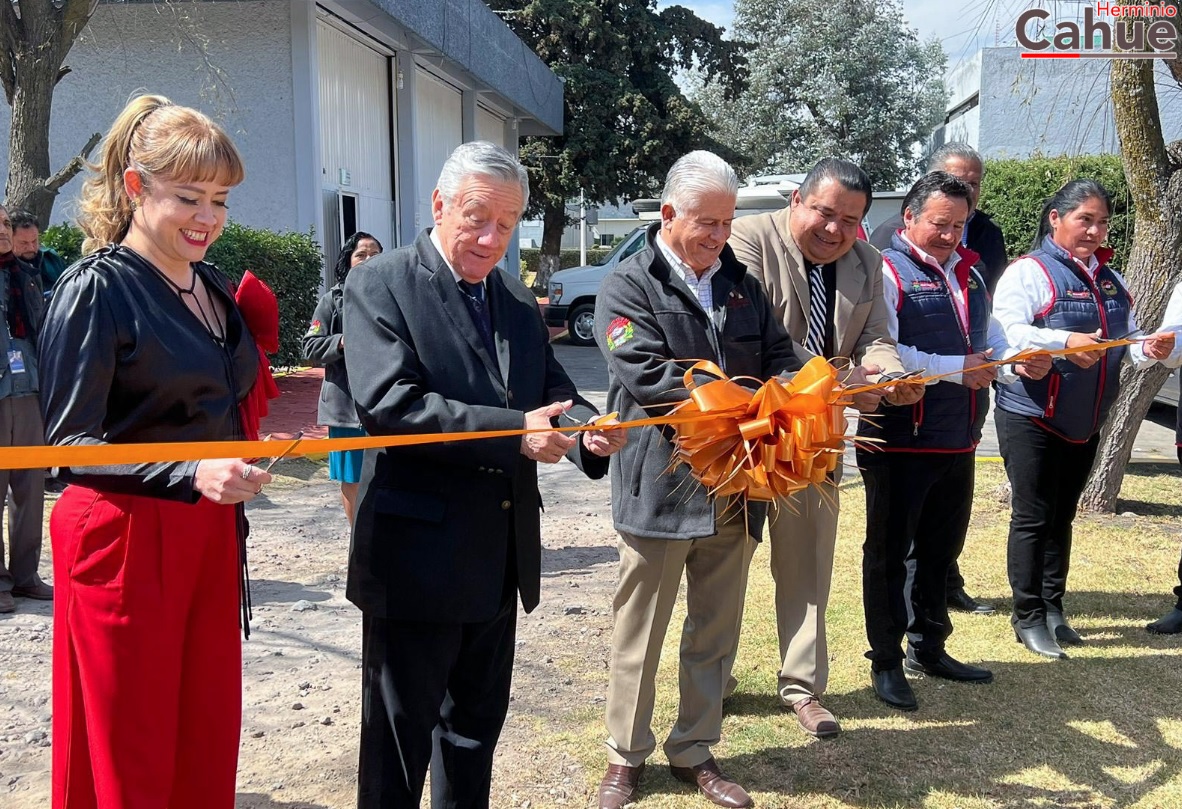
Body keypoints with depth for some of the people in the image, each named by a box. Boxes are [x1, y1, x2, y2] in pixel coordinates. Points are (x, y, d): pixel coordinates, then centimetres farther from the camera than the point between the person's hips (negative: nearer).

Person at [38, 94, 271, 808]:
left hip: (210, 535, 7)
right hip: (124, 538, -6)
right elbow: (71, 440, -15)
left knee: (207, 746, 13)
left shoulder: (215, 287, 11)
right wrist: (190, 475, -26)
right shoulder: (97, 288, -11)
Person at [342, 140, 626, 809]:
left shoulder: (519, 301, 12)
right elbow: (388, 402, -22)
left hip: (500, 559, 7)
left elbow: (552, 389, 10)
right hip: (417, 558, -7)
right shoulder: (381, 286, -10)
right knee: (400, 737, 8)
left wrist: (587, 431, -14)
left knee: (477, 725, 22)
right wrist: (511, 432, -29)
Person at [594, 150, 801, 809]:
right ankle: (627, 755, 26)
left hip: (732, 494, 5)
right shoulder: (629, 286, -6)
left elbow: (781, 358, 9)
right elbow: (648, 378, -19)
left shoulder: (741, 284, 12)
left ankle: (695, 749, 32)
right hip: (659, 489, -5)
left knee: (716, 632, 15)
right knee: (640, 633, 9)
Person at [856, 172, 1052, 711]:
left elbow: (993, 338, 20)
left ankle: (929, 648, 35)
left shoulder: (969, 272, 14)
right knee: (890, 553, 5)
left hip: (958, 443, 8)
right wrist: (957, 369, -21)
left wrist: (1018, 361, -1)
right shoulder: (888, 272, -11)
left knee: (940, 550, 19)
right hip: (899, 443, -8)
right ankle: (886, 661, 17)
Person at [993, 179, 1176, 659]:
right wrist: (1064, 343, -36)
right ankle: (1028, 616, 8)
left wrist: (1150, 350, -8)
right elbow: (1006, 332, -24)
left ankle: (1053, 609, 25)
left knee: (1061, 517, 14)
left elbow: (1127, 344, 15)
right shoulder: (1029, 272, -10)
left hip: (1085, 423, 7)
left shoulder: (1110, 280, 13)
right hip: (1031, 418, -7)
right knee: (1032, 518, -1)